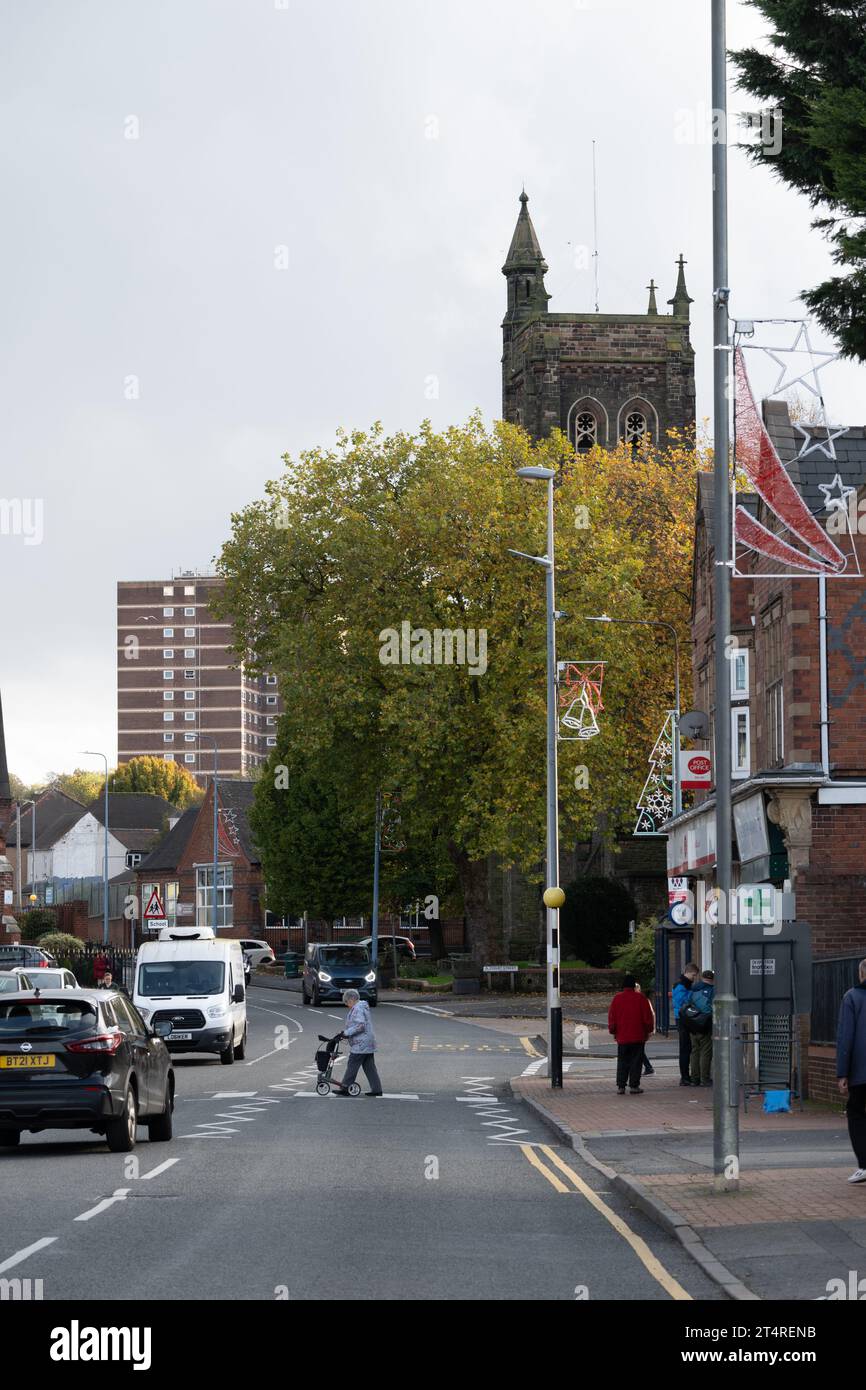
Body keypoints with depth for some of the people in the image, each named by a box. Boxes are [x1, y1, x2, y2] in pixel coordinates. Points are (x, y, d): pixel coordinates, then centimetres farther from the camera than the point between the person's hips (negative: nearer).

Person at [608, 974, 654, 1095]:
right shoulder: (640, 997, -5)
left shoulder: (617, 998, 0)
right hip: (638, 1036, -2)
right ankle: (634, 1086, -2)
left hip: (622, 1036, 2)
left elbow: (611, 1016, 4)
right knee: (636, 1061, 2)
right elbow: (648, 1016, -2)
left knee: (622, 1062, 8)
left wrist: (613, 1031, 15)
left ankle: (620, 1086, 3)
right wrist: (648, 1030, 9)